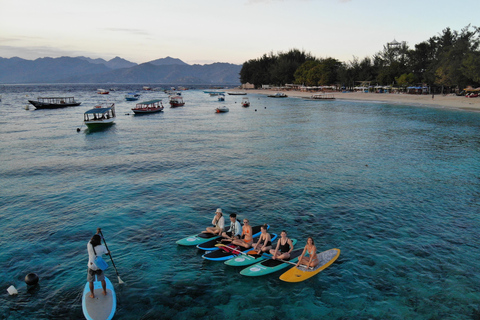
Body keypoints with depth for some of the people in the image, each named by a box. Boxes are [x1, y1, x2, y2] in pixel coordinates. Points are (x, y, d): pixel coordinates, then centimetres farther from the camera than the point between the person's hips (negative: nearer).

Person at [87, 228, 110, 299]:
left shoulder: (89, 245, -17)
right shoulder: (102, 247, -18)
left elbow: (91, 239, 5)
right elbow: (107, 253, 2)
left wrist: (97, 233, 17)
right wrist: (108, 252, 26)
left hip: (91, 267, 0)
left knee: (90, 281, 18)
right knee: (102, 280, 19)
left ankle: (92, 294, 30)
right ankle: (105, 292, 35)